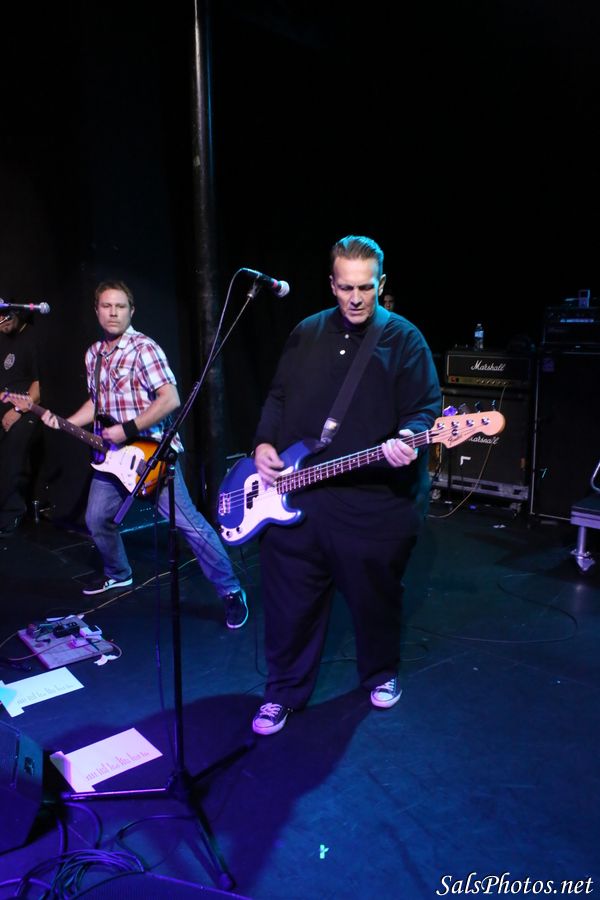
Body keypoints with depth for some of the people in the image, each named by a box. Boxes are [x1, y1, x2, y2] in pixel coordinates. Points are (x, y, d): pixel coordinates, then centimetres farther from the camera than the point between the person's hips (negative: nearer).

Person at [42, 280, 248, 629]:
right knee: (97, 519, 18)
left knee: (187, 521, -12)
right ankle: (118, 574, 43)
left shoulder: (143, 347, -14)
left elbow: (170, 400, -22)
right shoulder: (94, 354, 11)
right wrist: (64, 423, 9)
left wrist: (127, 431, -21)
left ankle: (231, 591, -2)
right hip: (112, 453, 8)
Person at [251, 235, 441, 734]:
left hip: (375, 501, -3)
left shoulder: (404, 338, -1)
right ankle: (284, 692, 31)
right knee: (291, 600, 10)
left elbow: (424, 408, -6)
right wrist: (265, 444, -1)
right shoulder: (306, 333, 11)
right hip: (294, 494, 3)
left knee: (376, 597, 13)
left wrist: (407, 440, -27)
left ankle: (381, 674, 42)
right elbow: (278, 398, 15)